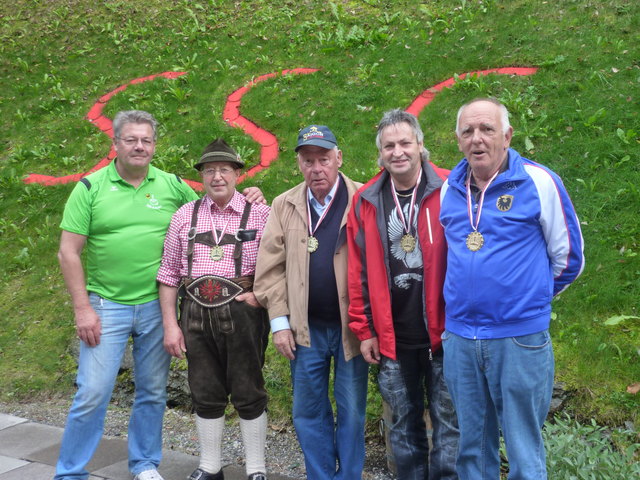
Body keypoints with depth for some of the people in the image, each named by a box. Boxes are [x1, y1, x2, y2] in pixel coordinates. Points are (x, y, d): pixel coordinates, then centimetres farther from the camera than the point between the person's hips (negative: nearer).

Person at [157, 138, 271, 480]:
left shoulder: (259, 214, -1)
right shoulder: (185, 216, 7)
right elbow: (169, 273, 8)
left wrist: (260, 295, -12)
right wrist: (170, 324, 4)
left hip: (241, 312, -3)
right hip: (196, 313, 3)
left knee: (248, 394, 5)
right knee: (205, 396, 13)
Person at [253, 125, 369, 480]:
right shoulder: (284, 205, 4)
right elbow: (271, 267, 4)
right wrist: (279, 321, -1)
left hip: (351, 326, -3)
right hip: (306, 328, 3)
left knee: (351, 411, 9)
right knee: (308, 411, 12)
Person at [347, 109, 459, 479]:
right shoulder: (366, 201, 3)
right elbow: (359, 271, 5)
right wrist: (364, 329, 3)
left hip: (443, 333, -2)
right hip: (391, 337, 3)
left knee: (449, 421, 8)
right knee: (404, 423, 15)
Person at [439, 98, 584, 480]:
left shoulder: (538, 181, -6)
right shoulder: (449, 189, 7)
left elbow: (568, 257, 3)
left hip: (520, 340, -4)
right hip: (460, 340, 4)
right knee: (472, 447, 16)